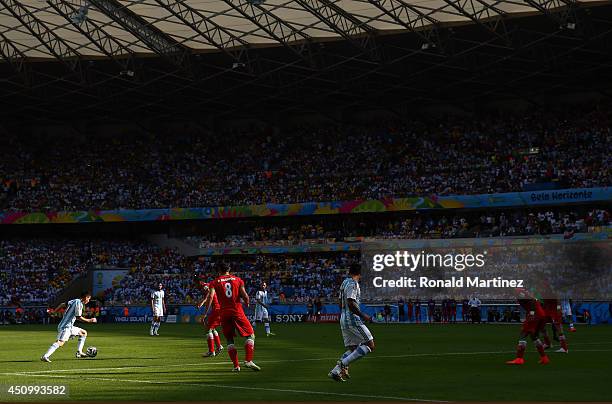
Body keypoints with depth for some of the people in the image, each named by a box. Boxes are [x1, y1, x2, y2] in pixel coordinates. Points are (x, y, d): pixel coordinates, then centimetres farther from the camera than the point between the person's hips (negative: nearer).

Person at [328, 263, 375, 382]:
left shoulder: (344, 282, 17)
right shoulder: (353, 284, -12)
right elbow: (351, 303, -22)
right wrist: (363, 315, -17)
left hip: (344, 320, 10)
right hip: (353, 320, -10)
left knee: (352, 348, 13)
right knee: (370, 345, -7)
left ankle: (335, 370, 1)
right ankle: (343, 363, -15)